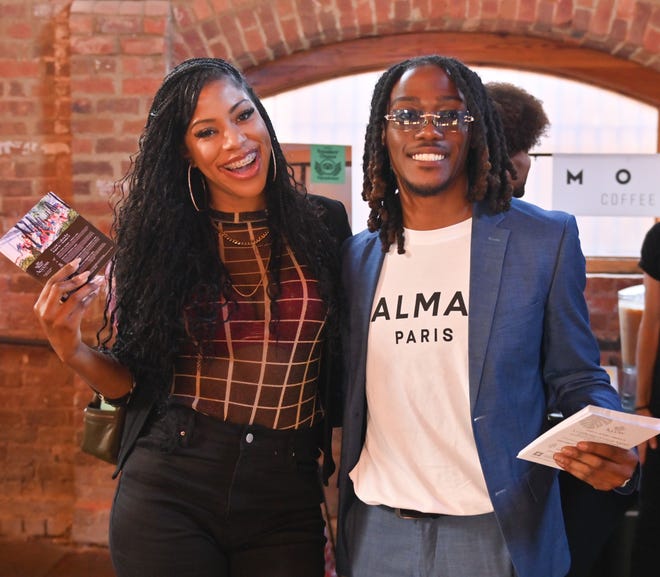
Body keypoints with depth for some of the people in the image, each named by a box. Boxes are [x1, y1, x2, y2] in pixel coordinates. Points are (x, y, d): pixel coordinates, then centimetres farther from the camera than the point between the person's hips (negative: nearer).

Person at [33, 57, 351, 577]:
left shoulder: (323, 224, 0)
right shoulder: (154, 239, -2)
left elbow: (345, 369, 6)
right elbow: (131, 383, 2)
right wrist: (72, 349, -15)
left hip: (287, 500, 1)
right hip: (168, 495, 0)